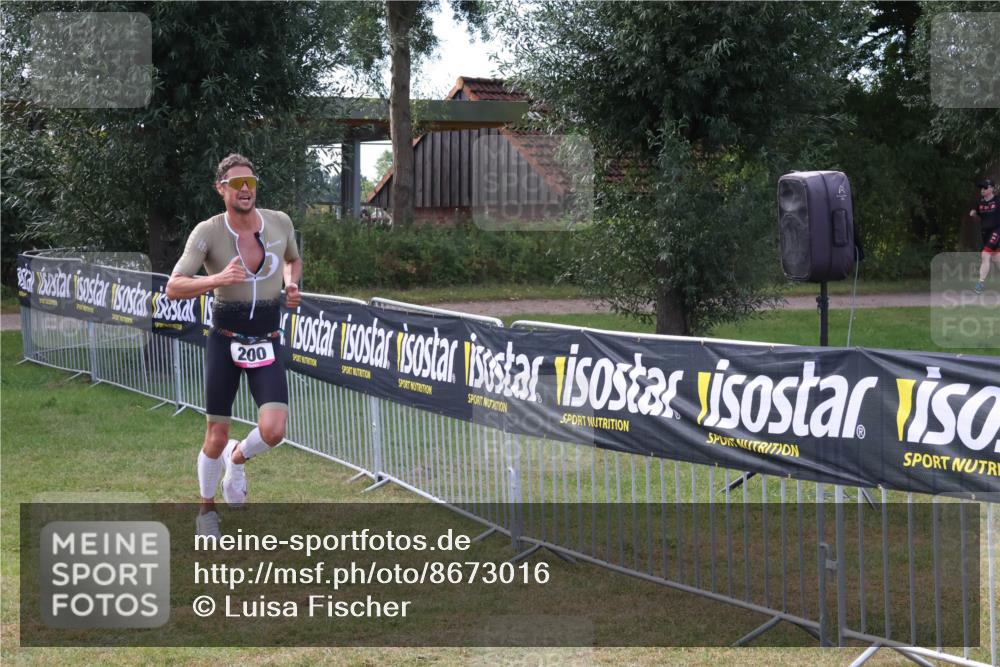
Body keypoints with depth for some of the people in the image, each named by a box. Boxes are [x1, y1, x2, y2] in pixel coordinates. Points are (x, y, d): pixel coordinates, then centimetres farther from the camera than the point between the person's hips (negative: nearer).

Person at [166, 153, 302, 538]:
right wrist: (217, 279, -35)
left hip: (266, 344, 2)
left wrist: (291, 284, 0)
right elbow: (173, 288, -20)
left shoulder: (279, 223, -2)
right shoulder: (208, 232, -12)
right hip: (225, 341, -2)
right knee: (216, 437, 3)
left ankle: (237, 458, 20)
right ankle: (207, 509, 30)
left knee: (273, 430, -17)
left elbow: (293, 259, 21)